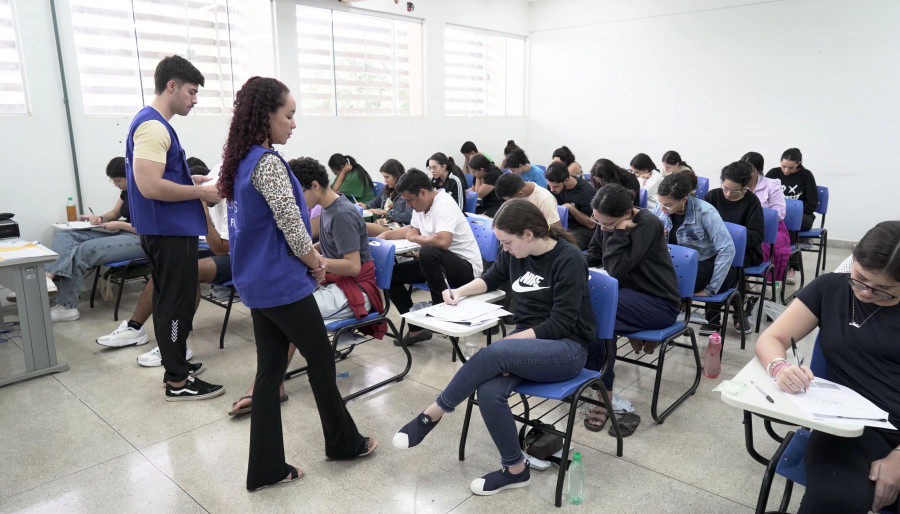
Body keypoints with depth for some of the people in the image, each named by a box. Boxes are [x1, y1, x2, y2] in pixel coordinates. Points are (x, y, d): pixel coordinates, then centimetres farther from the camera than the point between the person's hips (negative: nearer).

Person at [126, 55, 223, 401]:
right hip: (170, 230, -10)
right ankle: (178, 382, 8)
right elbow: (149, 186, -26)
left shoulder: (153, 123, 14)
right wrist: (201, 193, -17)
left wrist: (193, 181, 12)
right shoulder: (153, 126, -18)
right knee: (176, 304, -2)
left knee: (170, 302, 17)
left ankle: (175, 364, 30)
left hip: (167, 229, 10)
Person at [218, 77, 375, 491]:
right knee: (322, 360, 8)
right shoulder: (268, 163, -18)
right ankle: (344, 442, 28)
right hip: (283, 285, -9)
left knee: (270, 370, 12)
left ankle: (265, 468, 20)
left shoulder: (242, 161, 10)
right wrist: (318, 265, -2)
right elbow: (292, 227, -20)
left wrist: (310, 257, 11)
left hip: (257, 283, 9)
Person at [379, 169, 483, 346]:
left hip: (466, 266, -10)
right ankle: (417, 329, 1)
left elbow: (443, 241, -37)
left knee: (428, 252, -38)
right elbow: (412, 229, 31)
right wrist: (385, 235, 15)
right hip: (436, 260, 10)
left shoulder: (444, 204, -19)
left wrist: (415, 238, -18)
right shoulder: (421, 206, 9)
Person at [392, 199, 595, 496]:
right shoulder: (516, 253, 2)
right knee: (489, 391, -26)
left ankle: (432, 414, -15)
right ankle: (515, 470, -7)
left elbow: (560, 323, -20)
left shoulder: (568, 259, -17)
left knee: (494, 353, -33)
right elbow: (492, 279, 22)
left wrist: (506, 343, -24)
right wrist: (460, 292, 3)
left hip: (567, 348, -6)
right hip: (527, 342, 6)